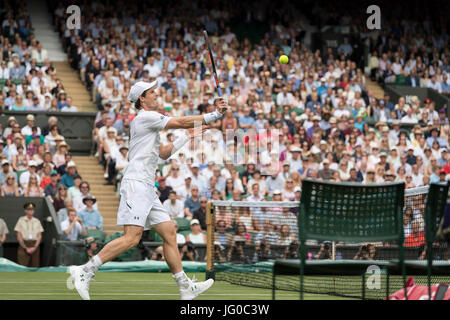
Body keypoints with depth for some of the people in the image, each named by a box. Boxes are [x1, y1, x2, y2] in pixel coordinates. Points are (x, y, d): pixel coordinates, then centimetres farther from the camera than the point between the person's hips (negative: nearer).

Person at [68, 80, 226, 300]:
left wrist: (186, 138, 31)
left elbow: (163, 153, 33)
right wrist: (215, 115, 1)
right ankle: (85, 271, -18)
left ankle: (186, 288, 7)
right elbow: (182, 122, -6)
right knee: (132, 238, -19)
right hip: (136, 184, -10)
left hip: (147, 189, 10)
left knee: (169, 233, 6)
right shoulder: (145, 117, -6)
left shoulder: (149, 121, 25)